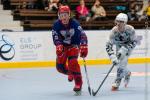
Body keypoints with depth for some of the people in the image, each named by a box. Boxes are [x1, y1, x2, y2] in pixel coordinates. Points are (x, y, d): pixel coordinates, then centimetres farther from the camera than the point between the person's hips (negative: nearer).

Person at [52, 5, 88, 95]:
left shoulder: (74, 23, -21)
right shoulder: (57, 25, -16)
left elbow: (82, 34, -27)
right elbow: (56, 37, -21)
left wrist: (84, 47, -41)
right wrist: (58, 46, -42)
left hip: (74, 45, -3)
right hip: (63, 46, 3)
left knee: (72, 62, -26)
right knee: (60, 66, -3)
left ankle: (78, 83, -20)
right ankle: (70, 73, 32)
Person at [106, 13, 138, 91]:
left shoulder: (130, 29, -32)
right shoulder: (114, 31, -30)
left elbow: (134, 42, -22)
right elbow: (108, 45, -31)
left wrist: (124, 49, -34)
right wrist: (113, 57, -43)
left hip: (128, 46, -3)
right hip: (118, 46, 3)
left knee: (122, 63, -17)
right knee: (117, 64, 6)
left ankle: (117, 83, -6)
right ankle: (127, 73, 38)